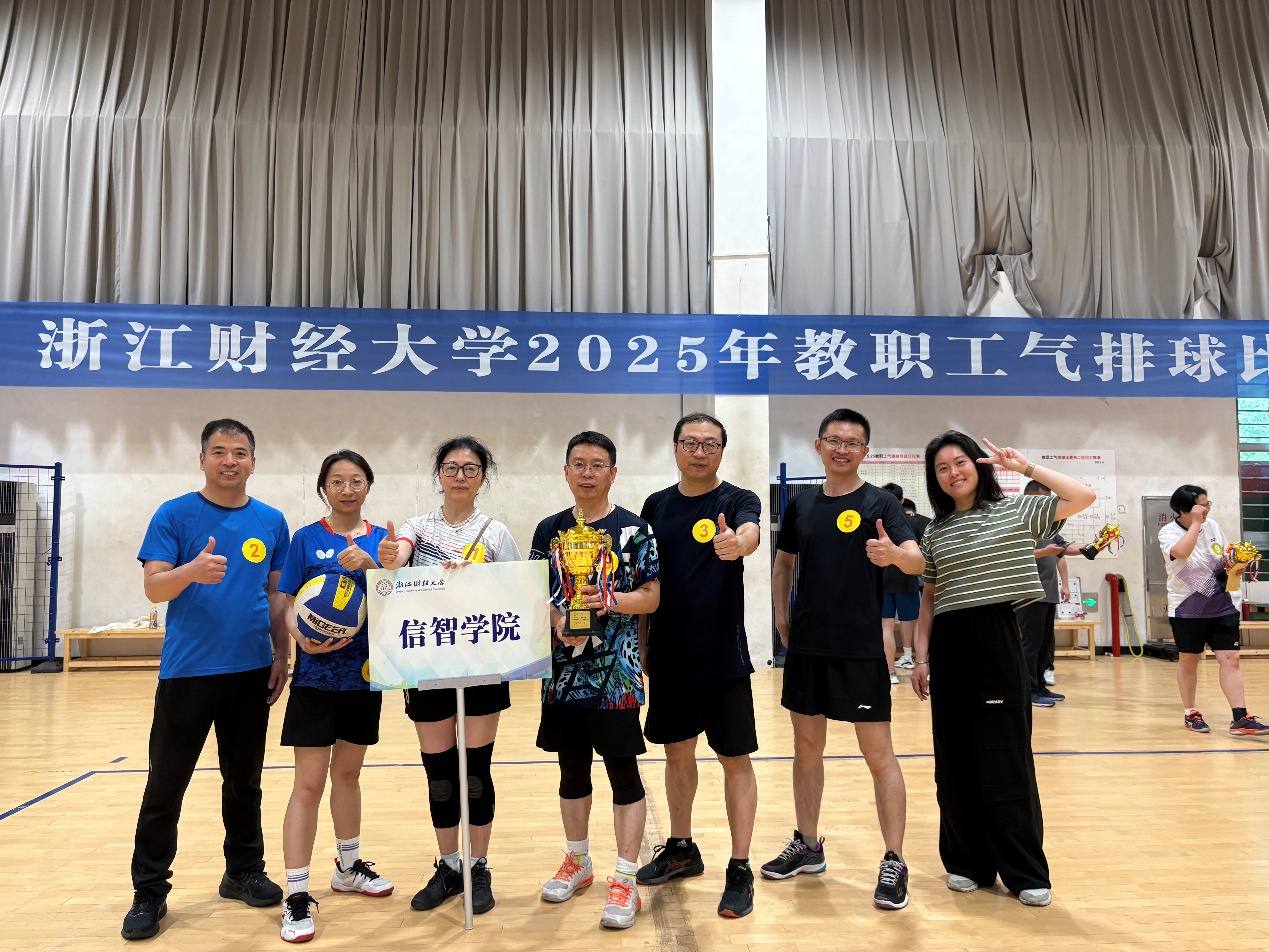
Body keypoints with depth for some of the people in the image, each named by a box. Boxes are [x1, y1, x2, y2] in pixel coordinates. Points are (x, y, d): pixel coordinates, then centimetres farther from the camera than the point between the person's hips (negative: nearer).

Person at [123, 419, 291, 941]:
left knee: (244, 780, 14)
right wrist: (192, 570, -29)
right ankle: (149, 892, 17)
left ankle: (244, 871, 28)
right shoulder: (174, 515, -2)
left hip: (252, 672, 3)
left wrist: (281, 654, 5)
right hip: (187, 672, -3)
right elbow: (153, 588, -9)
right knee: (166, 785, 3)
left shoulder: (271, 522, 6)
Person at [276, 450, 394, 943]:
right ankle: (296, 895, 9)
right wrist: (303, 638, -25)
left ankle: (349, 867, 35)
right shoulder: (306, 539, -4)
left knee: (348, 773, 18)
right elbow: (290, 606, -5)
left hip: (365, 672, 3)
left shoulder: (381, 539, 2)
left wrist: (369, 566, -24)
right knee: (308, 784, -1)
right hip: (317, 675, -3)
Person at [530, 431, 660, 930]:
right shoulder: (549, 529, 7)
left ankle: (625, 881, 12)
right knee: (572, 771, 17)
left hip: (616, 672, -4)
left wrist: (610, 600, -20)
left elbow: (651, 597, -4)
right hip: (563, 670, 4)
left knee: (623, 773, 1)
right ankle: (578, 861, 35)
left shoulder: (634, 529, -3)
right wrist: (558, 622, -11)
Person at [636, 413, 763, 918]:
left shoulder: (738, 500, -6)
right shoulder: (656, 505, 5)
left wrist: (736, 543, -53)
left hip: (724, 658, -4)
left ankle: (740, 870, 17)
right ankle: (681, 848, 35)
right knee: (676, 752, 16)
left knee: (736, 760, 4)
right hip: (668, 657, 4)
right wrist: (641, 645, 10)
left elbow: (751, 533, -30)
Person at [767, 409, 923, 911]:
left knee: (879, 753, 1)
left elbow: (917, 560, -20)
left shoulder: (880, 502, -6)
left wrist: (894, 554, -42)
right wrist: (781, 618, 9)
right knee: (806, 746, 14)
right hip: (807, 645, 5)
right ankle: (807, 846, 30)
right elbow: (783, 561, 18)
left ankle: (894, 861, 14)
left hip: (861, 648, -4)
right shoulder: (801, 504, 7)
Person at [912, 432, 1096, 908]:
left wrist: (1024, 466, -7)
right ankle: (967, 861, 23)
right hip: (948, 645, 4)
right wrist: (921, 657, 6)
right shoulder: (934, 533, 12)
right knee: (955, 761, 8)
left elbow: (1084, 497, -7)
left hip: (997, 640, -3)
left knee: (1006, 760, 0)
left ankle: (1026, 872, 14)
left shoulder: (1015, 512, 3)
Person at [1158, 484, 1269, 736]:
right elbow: (1181, 552, -32)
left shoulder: (1213, 526, 5)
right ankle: (1190, 713, 20)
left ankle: (1240, 718, -5)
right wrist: (1195, 523, -23)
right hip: (1187, 609, -4)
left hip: (1223, 607, 4)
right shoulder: (1168, 532, -10)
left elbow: (1226, 560, 16)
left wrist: (1235, 568, -6)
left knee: (1230, 659, -4)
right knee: (1188, 661, 7)